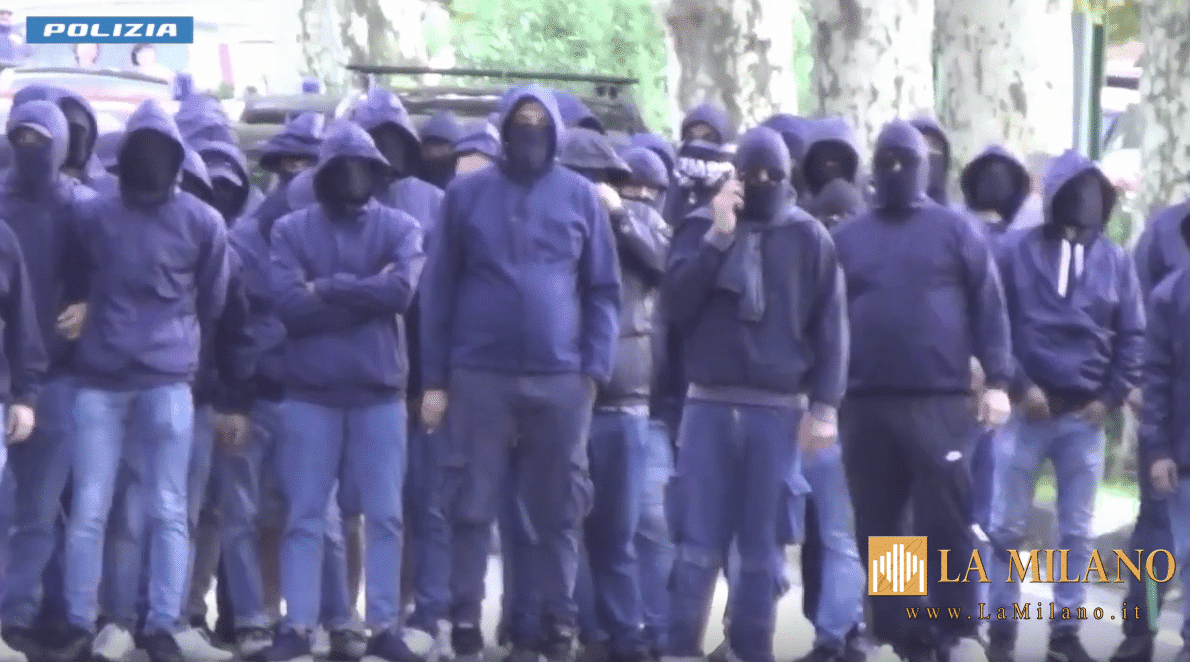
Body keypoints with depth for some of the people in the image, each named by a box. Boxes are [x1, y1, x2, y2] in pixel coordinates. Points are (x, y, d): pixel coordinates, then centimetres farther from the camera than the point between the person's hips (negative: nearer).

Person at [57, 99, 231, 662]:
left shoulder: (202, 222, 3)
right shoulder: (94, 217, 7)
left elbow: (213, 300, 13)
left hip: (168, 380, -1)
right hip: (99, 380, 1)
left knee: (167, 511, -1)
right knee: (88, 509, -1)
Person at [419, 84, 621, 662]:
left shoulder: (580, 196, 7)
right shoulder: (467, 194, 5)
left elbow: (603, 290, 8)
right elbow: (439, 289, 6)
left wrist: (595, 369, -3)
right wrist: (434, 379, 1)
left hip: (560, 378, 1)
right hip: (479, 375, 0)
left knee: (559, 511, 5)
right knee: (471, 507, 1)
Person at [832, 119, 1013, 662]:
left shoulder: (956, 230, 6)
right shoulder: (847, 238, 13)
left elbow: (988, 306, 3)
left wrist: (997, 379, -5)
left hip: (940, 401, -3)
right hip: (864, 404, 3)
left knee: (944, 522, -5)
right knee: (878, 528, 5)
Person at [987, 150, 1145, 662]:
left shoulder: (1115, 260, 5)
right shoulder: (1017, 251, -2)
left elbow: (1132, 336, 7)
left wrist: (1111, 398, -2)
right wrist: (1019, 386, -11)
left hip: (1085, 415, 2)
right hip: (1026, 410, -2)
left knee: (1077, 533, 6)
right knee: (1007, 527, 1)